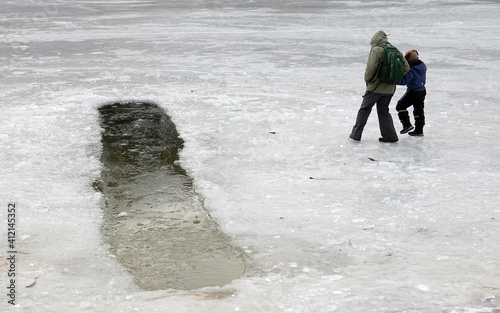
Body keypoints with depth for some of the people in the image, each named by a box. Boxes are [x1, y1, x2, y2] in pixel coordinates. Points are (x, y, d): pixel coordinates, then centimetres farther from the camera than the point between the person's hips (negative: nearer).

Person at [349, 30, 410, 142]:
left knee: (364, 110, 8)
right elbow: (406, 67, 7)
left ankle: (356, 134, 12)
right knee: (384, 111, 18)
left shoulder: (376, 50, -12)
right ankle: (390, 136, 14)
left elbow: (370, 67, -20)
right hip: (390, 88, 6)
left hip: (375, 87, -6)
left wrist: (367, 79, -2)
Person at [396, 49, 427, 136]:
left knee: (400, 106, 5)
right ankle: (419, 130, 20)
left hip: (413, 92, -9)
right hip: (422, 91, 9)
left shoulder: (411, 70, -26)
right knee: (419, 109, 16)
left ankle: (407, 124, 2)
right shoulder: (422, 65, 2)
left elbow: (405, 81, -31)